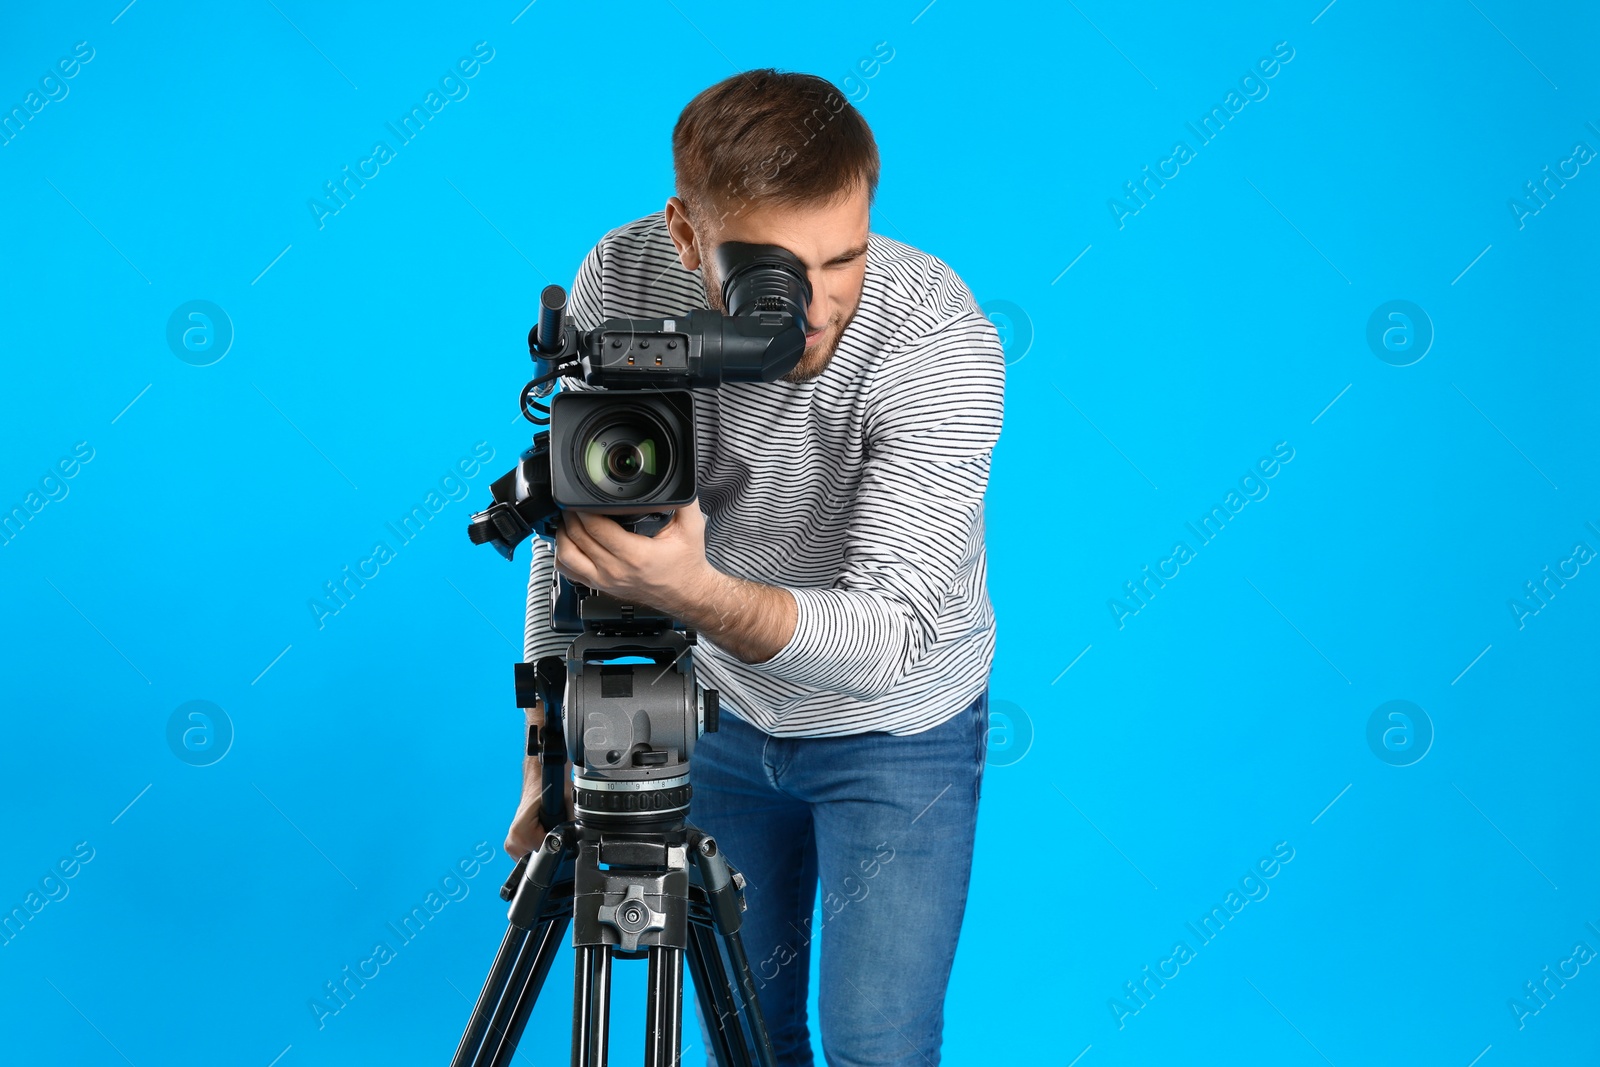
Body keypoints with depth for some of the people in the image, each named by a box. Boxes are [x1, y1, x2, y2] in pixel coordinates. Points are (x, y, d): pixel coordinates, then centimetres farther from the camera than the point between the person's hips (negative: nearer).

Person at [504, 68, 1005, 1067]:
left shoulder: (943, 342, -32)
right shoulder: (621, 277, -20)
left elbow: (895, 638, -35)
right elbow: (573, 520, -7)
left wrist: (696, 592, -51)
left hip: (894, 731, -3)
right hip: (719, 712, 3)